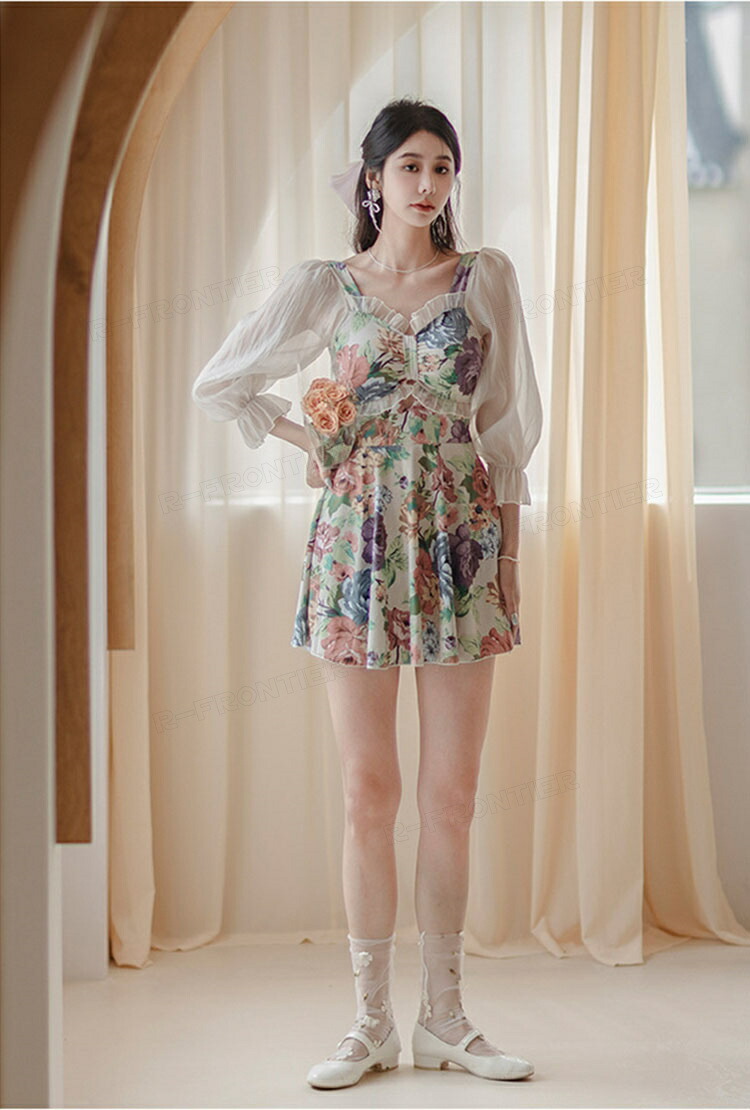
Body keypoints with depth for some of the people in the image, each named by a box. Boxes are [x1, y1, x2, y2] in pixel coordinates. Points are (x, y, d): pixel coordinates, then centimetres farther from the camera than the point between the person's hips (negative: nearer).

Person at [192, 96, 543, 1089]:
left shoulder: (487, 278, 5)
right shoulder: (325, 286, 5)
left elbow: (510, 422, 8)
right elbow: (220, 387, 10)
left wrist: (509, 551, 5)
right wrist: (316, 440, 6)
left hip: (459, 539, 1)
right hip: (359, 537, 0)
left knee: (451, 792, 2)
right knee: (370, 791, 1)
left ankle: (445, 1016, 12)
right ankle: (372, 1023, 9)